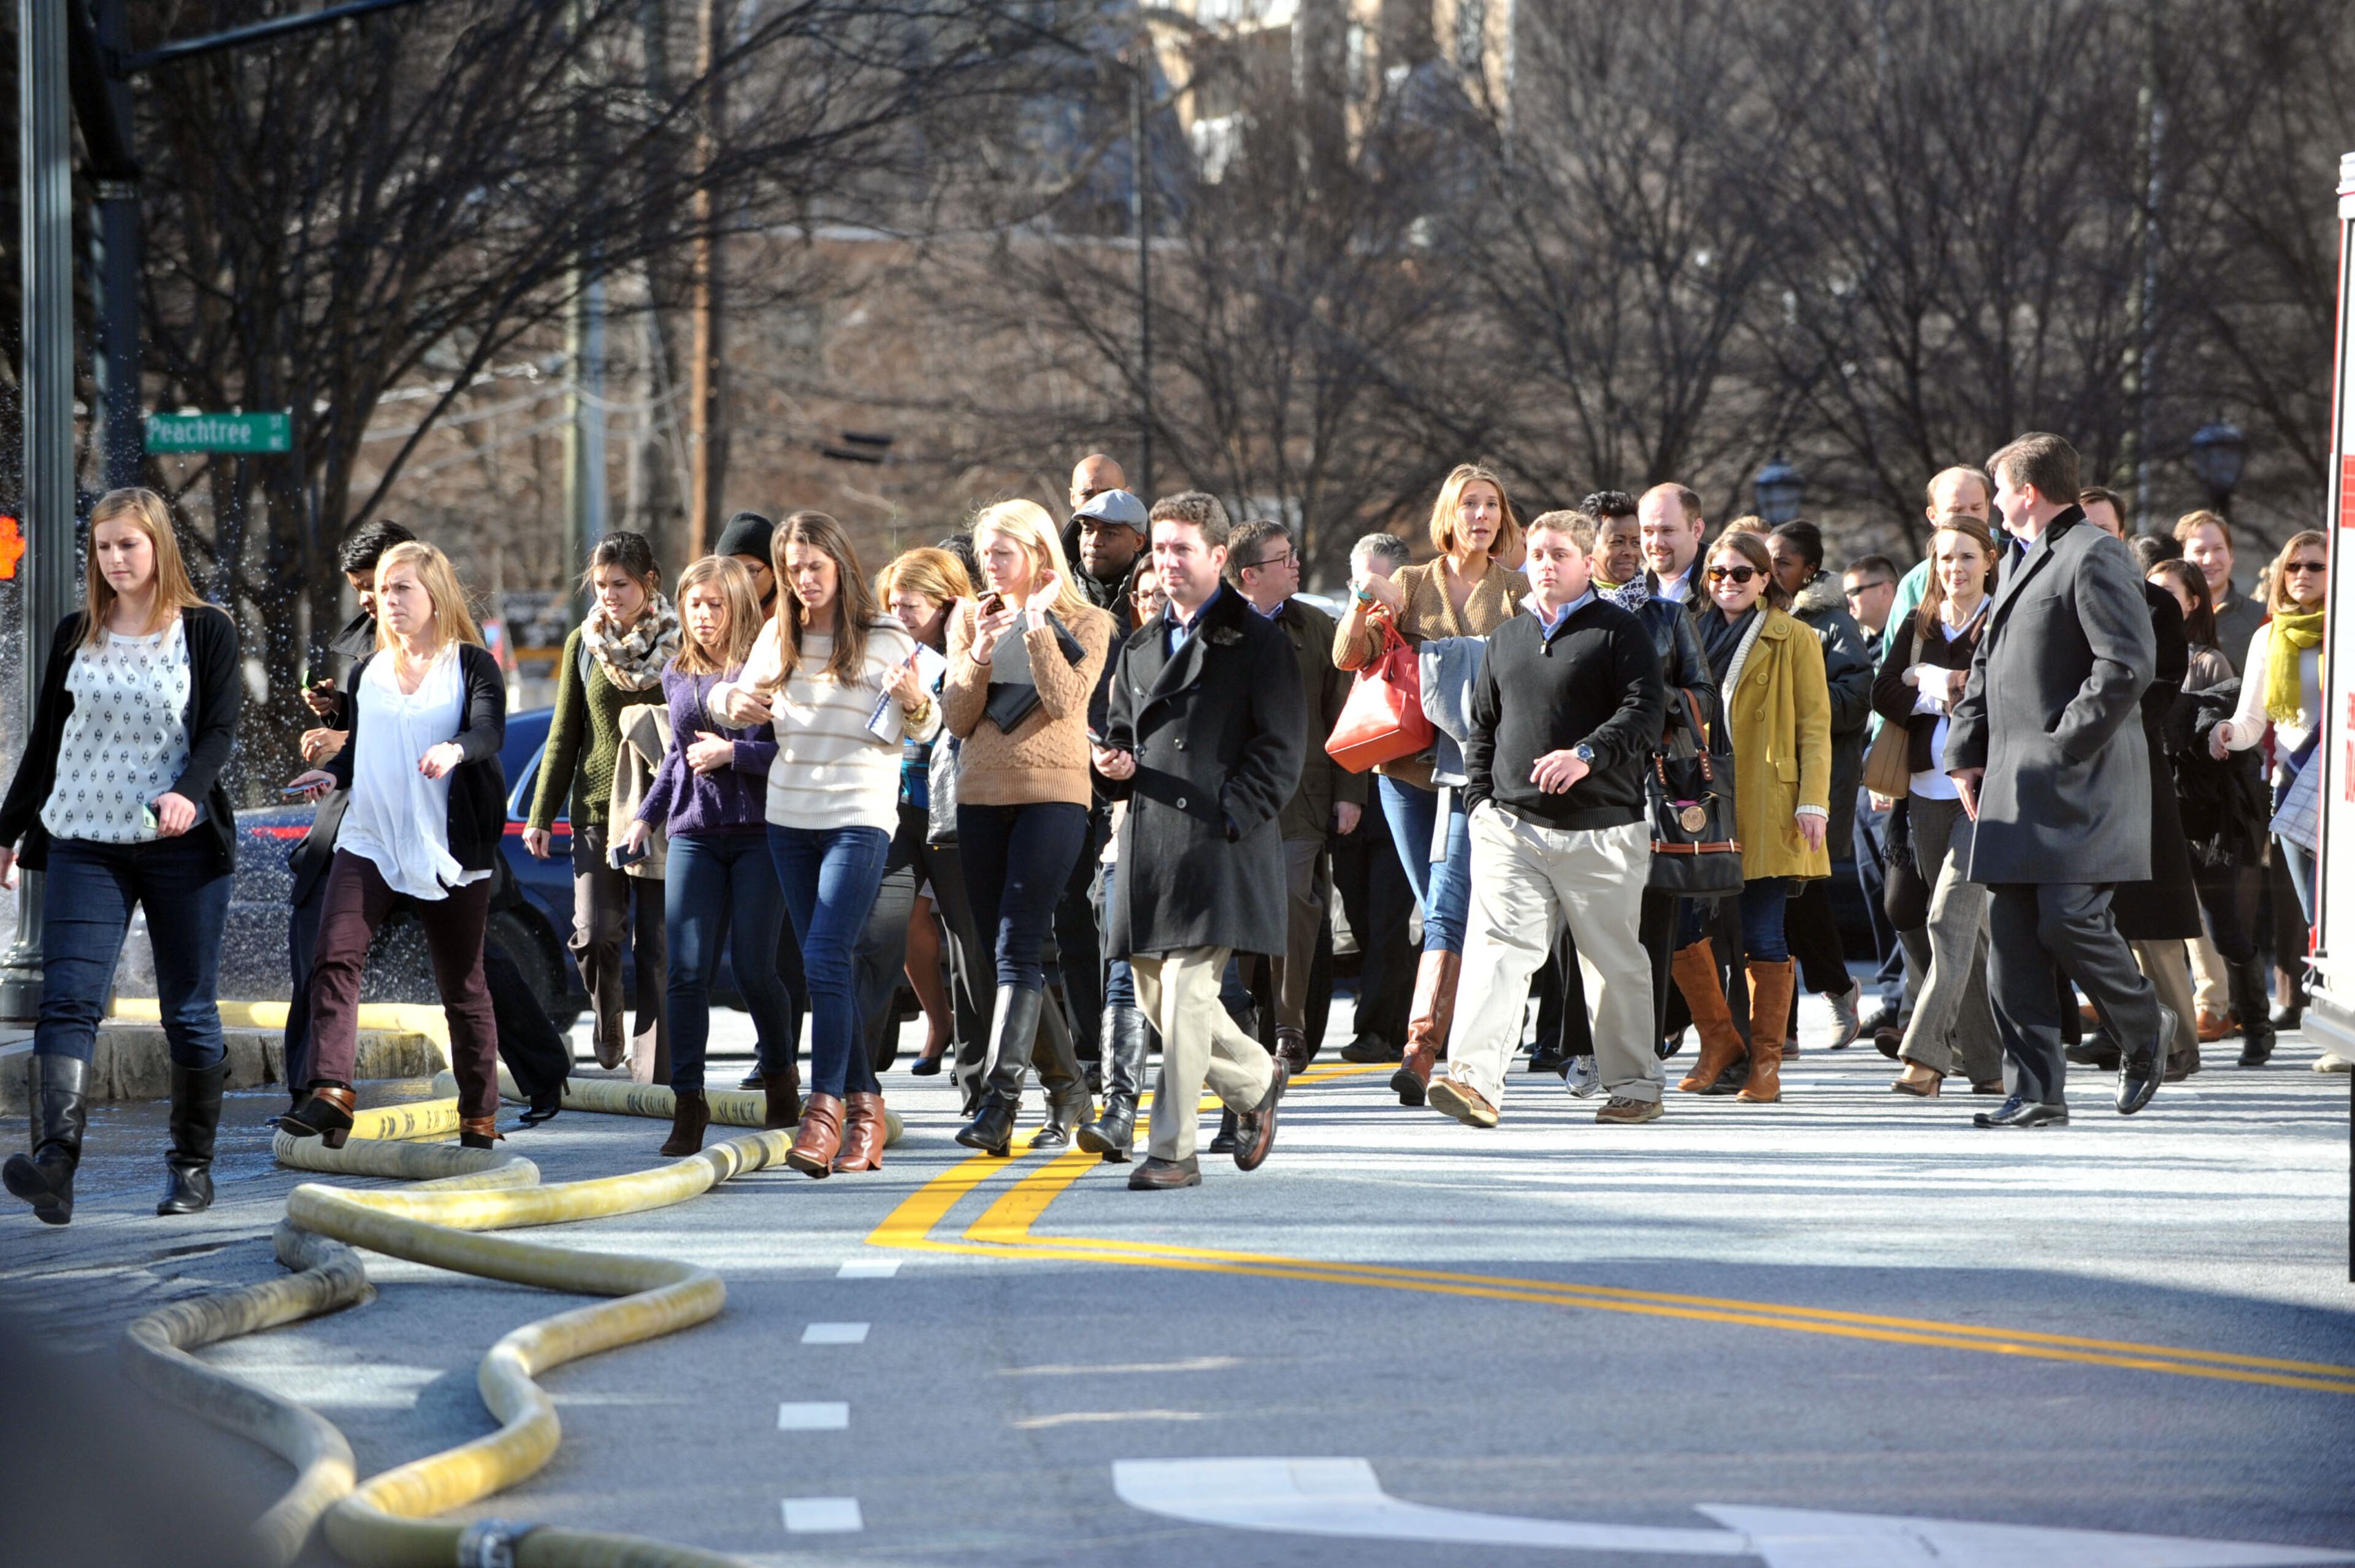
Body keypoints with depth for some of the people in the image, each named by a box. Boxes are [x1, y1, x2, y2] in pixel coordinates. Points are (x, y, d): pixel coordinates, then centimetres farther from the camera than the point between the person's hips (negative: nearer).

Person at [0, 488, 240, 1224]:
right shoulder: (75, 636, 11)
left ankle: (193, 1164, 16)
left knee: (189, 1012, 4)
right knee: (68, 1000, -14)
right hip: (84, 840, 2)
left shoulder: (206, 632, 2)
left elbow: (219, 730, -5)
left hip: (181, 845, -2)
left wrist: (188, 794, -24)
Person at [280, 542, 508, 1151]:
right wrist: (330, 774, -1)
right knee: (335, 959, -19)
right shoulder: (368, 673, 14)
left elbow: (491, 731, -16)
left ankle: (480, 1118, 17)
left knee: (462, 986, 6)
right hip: (369, 843, 3)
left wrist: (455, 750, -38)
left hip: (449, 850, -3)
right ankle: (331, 1096, -27)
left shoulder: (473, 666, 0)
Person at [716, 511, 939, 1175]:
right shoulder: (779, 636, 9)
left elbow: (925, 728, 1)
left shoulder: (883, 636, -4)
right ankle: (865, 1104, 17)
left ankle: (825, 1113, -20)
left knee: (826, 958, -17)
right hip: (789, 816, 6)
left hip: (860, 816, -6)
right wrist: (734, 703, -2)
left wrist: (914, 698, -21)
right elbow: (742, 693, 21)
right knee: (822, 966, 8)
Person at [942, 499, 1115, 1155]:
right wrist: (979, 657, -10)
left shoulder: (1083, 623, 1)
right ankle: (1068, 1089, 19)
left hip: (1053, 793, -5)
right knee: (1005, 947, 6)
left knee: (1018, 946, -16)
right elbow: (956, 717, 6)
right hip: (982, 797, 5)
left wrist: (1037, 624, -16)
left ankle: (1000, 1099, -23)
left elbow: (1065, 700, -14)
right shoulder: (971, 619, 12)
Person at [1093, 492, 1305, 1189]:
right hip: (1149, 841, 7)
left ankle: (1173, 1151, -10)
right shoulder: (1141, 646, 20)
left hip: (1221, 844, -7)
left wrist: (1227, 819, -15)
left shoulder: (1258, 643, -1)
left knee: (1188, 990, -12)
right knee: (1155, 994, 8)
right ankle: (1255, 1080, 32)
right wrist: (1117, 765, 3)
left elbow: (1279, 755, -5)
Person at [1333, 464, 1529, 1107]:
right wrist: (1362, 607, -17)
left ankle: (1421, 1052, -24)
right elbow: (1350, 657, 2)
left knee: (1448, 908, -15)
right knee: (1445, 913, 7)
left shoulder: (1517, 592, 9)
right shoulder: (1410, 585, 11)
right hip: (1410, 765, 3)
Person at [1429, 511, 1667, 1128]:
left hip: (1599, 829, -4)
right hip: (1512, 826, 4)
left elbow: (1645, 712, -12)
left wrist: (1587, 756, -26)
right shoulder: (1507, 639, 18)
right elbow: (1482, 726, 24)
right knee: (1498, 945, -12)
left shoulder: (1618, 632, 1)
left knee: (1615, 961, 4)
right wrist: (1481, 800, 11)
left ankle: (1635, 1084, 17)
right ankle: (1475, 1079, -22)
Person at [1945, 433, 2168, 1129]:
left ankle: (2145, 1032, 15)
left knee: (2069, 921, -12)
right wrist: (1967, 753, 17)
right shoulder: (2019, 562, 22)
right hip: (2014, 785, 9)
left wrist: (2067, 743, -17)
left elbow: (2128, 664, -18)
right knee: (2012, 935, 2)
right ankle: (2034, 1092, 3)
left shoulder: (2095, 557, -9)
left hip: (2080, 784, -9)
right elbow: (1986, 667, 27)